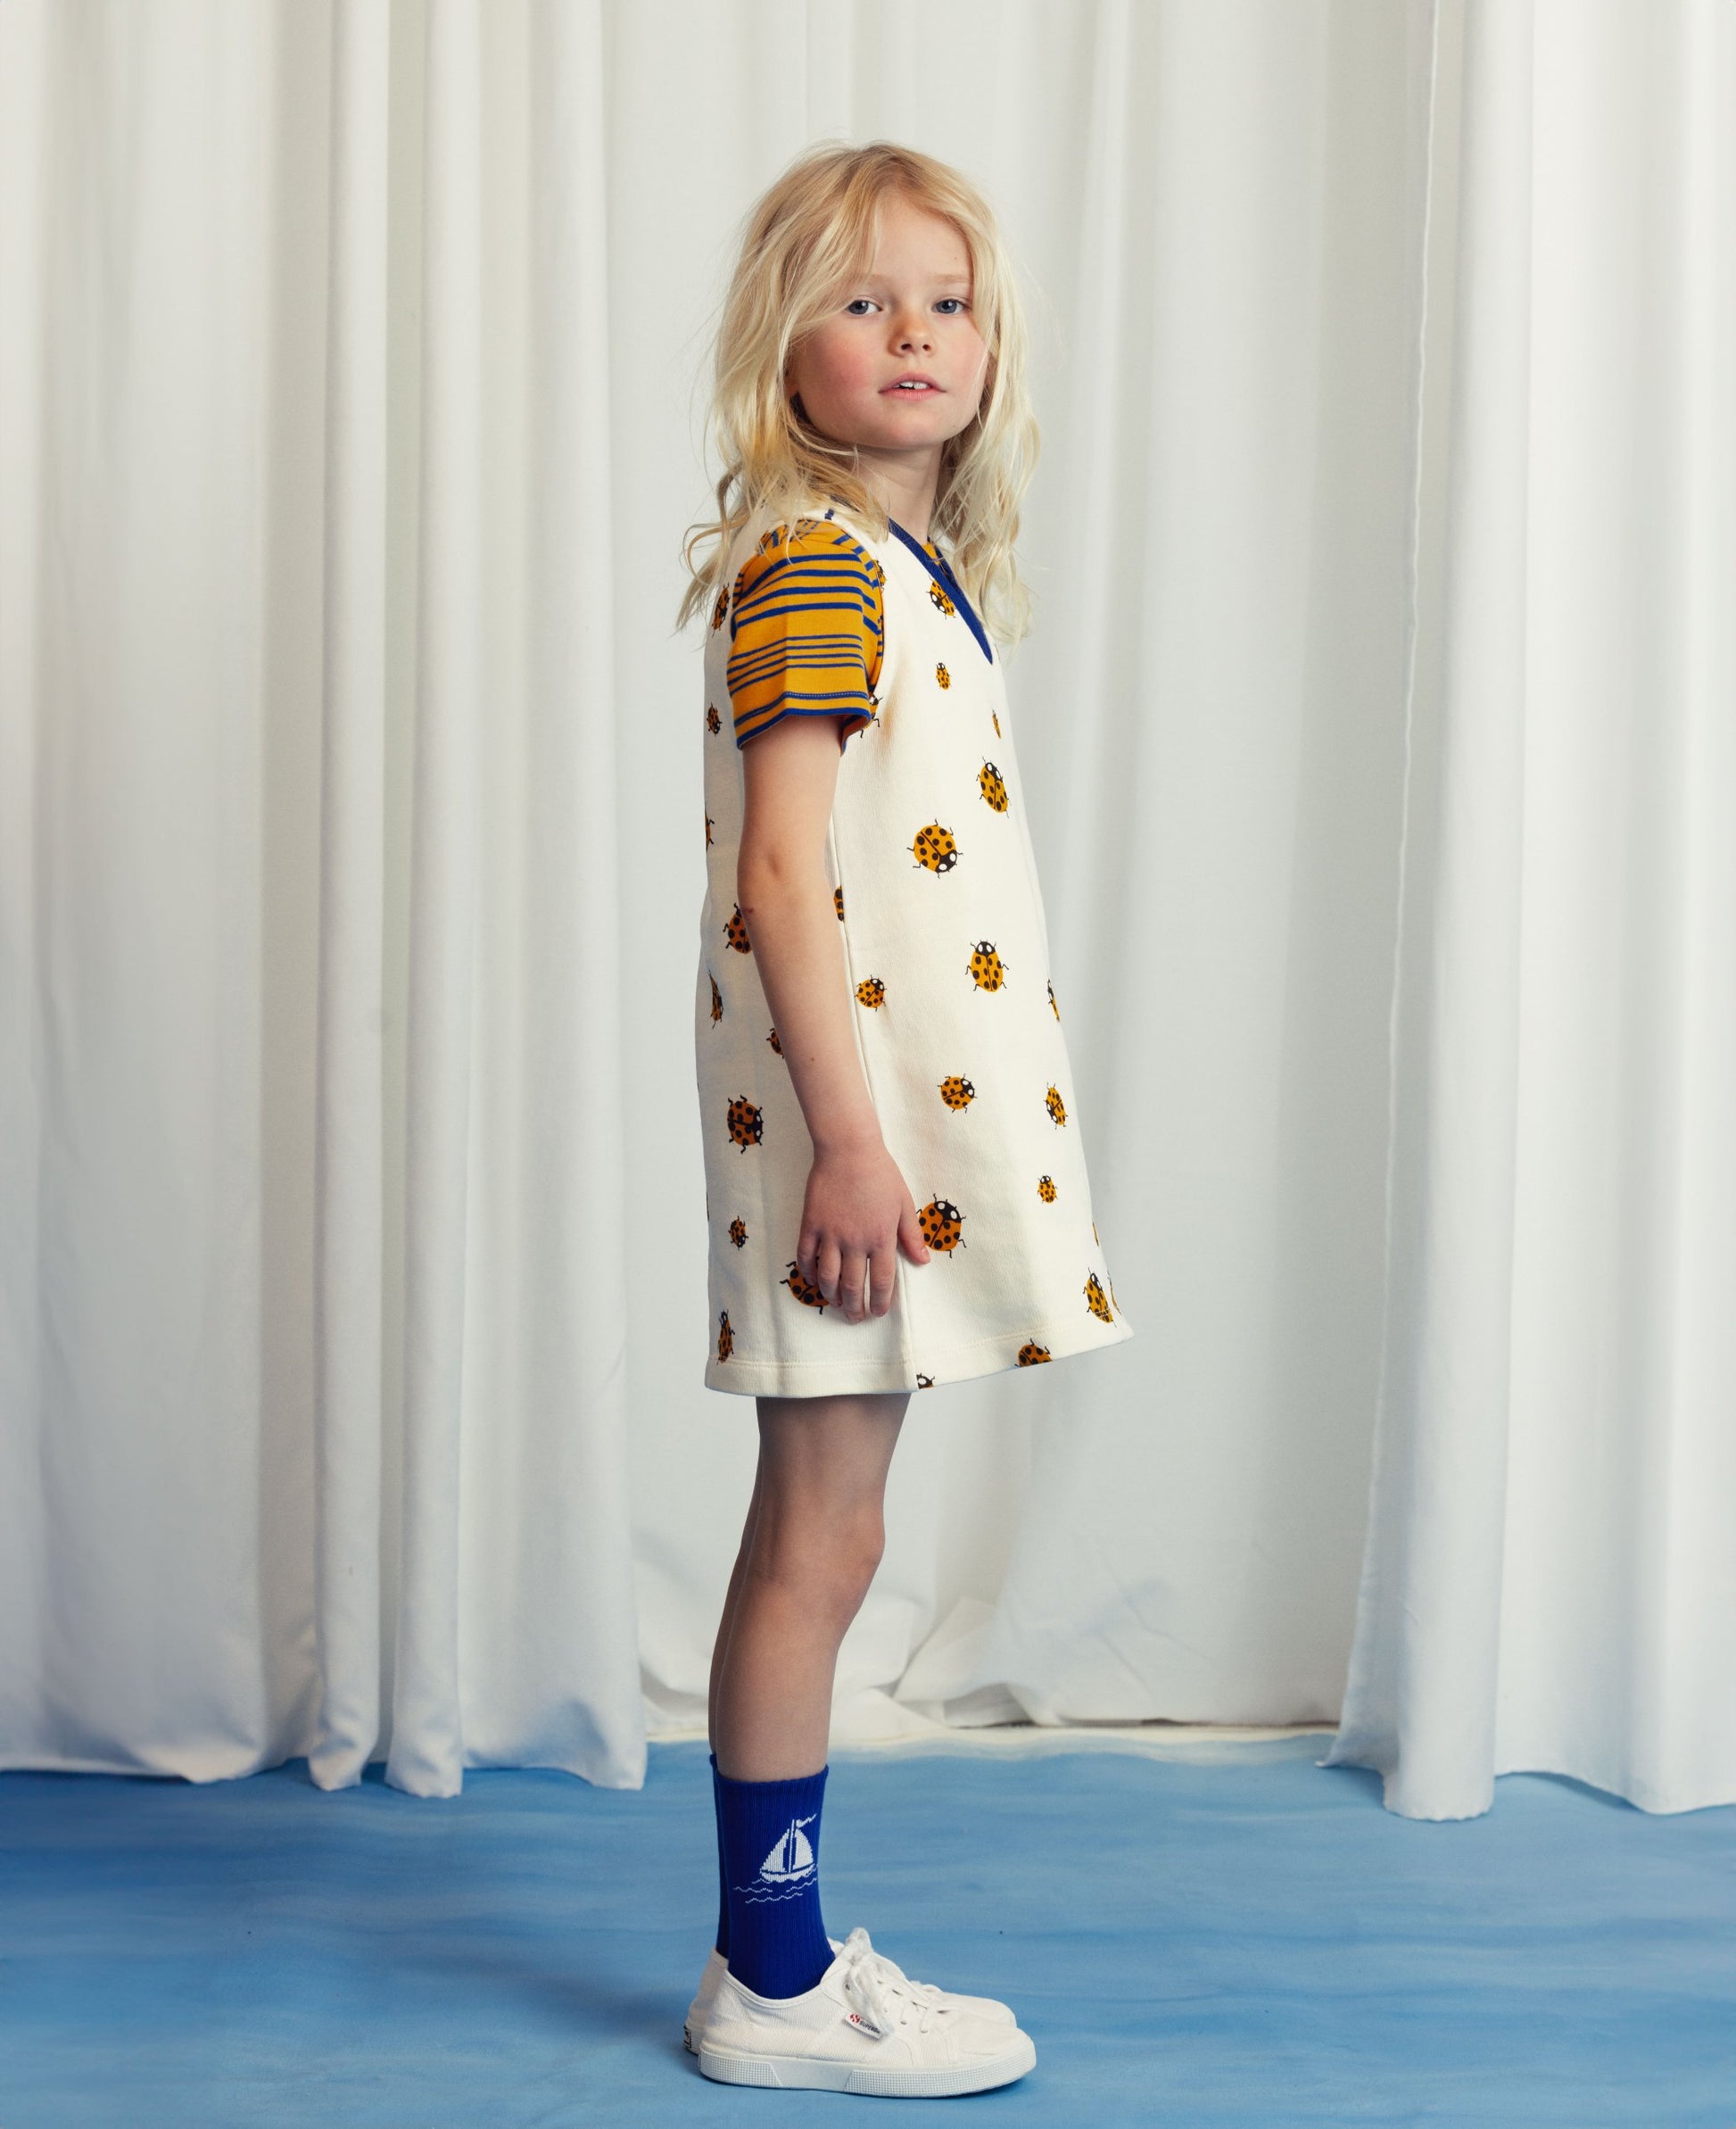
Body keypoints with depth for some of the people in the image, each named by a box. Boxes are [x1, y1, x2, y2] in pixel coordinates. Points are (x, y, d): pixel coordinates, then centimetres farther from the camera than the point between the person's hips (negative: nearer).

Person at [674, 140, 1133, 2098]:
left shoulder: (924, 572, 16)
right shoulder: (813, 563, -12)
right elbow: (779, 874, -19)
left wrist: (887, 1130, 18)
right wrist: (848, 1132, -22)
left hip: (911, 1105, 9)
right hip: (844, 1109, -9)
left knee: (815, 1543, 14)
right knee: (821, 1547, -1)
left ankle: (780, 1954, 25)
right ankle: (773, 1989, 11)